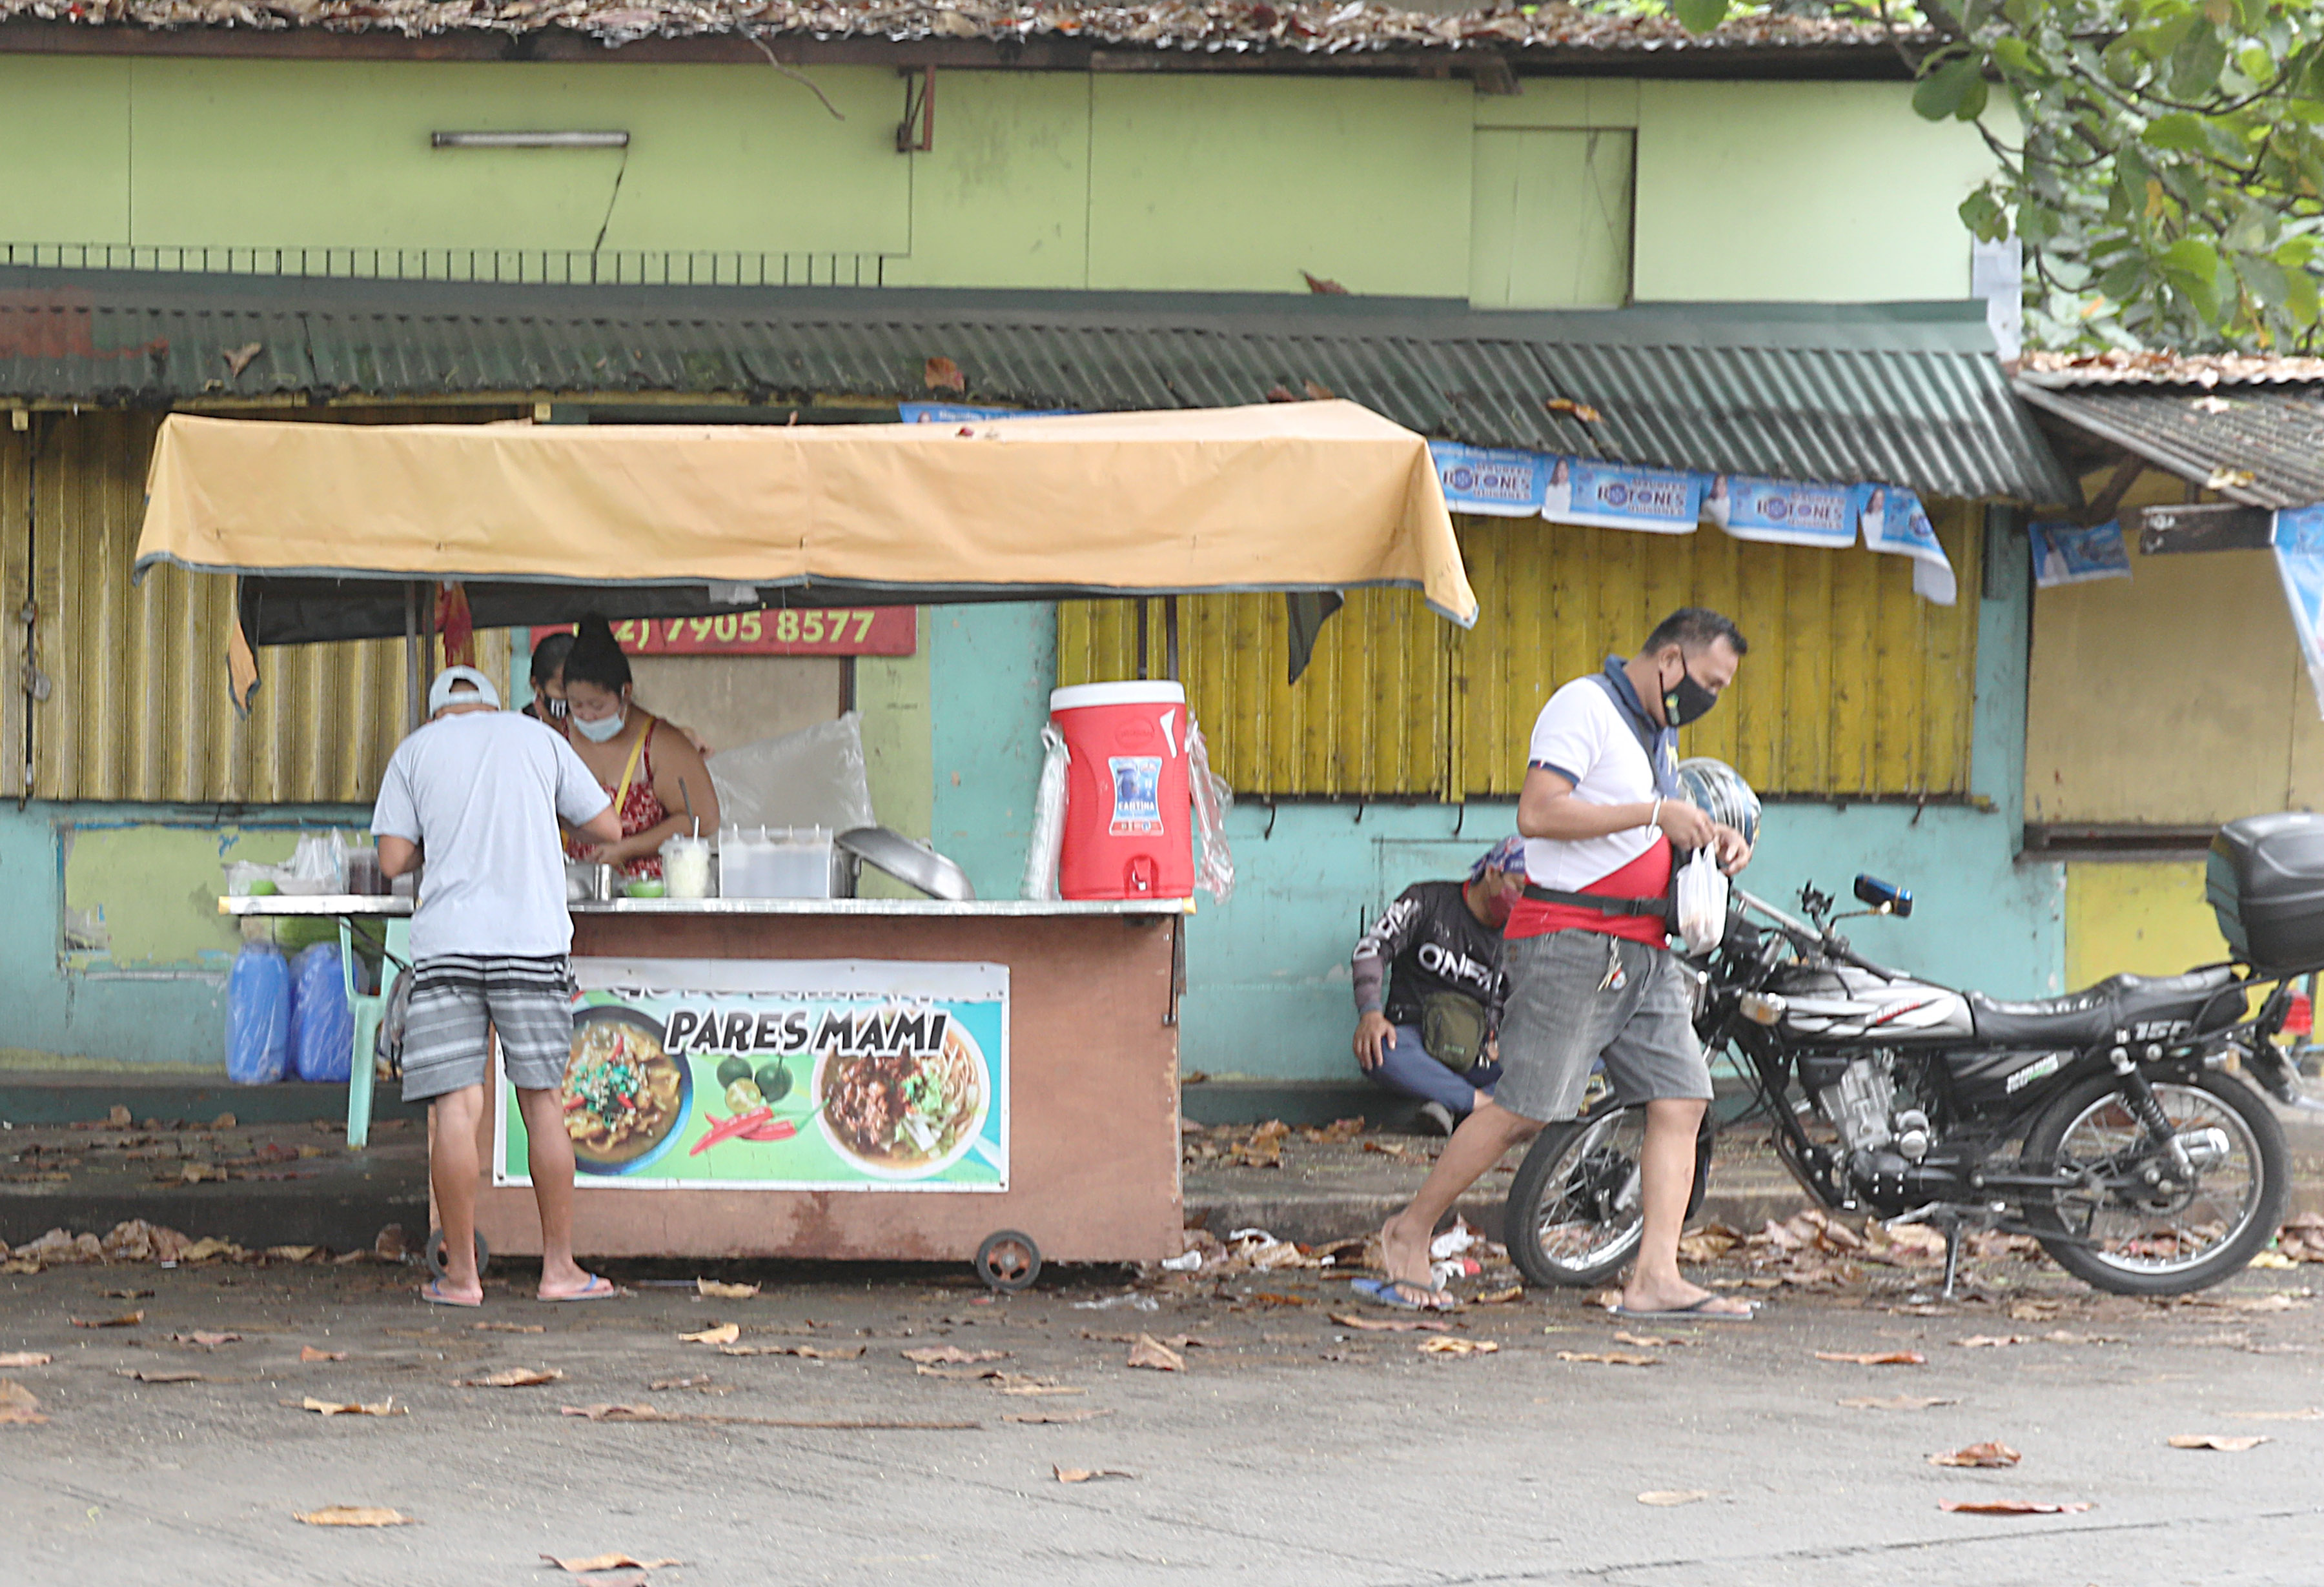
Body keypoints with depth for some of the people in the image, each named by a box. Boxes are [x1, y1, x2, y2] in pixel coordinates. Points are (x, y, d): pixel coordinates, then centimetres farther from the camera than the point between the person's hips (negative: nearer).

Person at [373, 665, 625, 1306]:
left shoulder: (416, 751, 11)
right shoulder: (537, 738, 12)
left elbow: (394, 860, 4)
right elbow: (608, 828, 15)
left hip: (447, 943, 0)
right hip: (532, 938, 1)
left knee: (454, 1108, -1)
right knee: (543, 1103, 6)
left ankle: (460, 1272, -1)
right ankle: (559, 1268, 8)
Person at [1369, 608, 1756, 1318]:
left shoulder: (1657, 730, 21)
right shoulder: (1585, 707, -8)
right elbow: (1538, 812, -21)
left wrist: (1711, 834, 15)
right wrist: (1656, 813, -18)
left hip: (1644, 951, 9)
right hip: (1571, 939, -9)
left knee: (1680, 1100, -3)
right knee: (1525, 1109, -8)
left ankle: (1655, 1278, -6)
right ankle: (1410, 1232, 7)